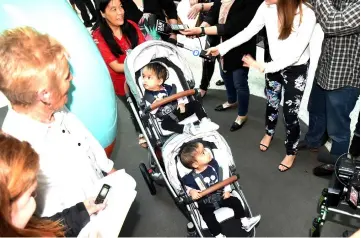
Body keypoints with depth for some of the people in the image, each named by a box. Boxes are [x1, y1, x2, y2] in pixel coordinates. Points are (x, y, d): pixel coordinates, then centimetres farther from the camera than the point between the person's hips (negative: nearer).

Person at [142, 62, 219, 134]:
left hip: (179, 111, 4)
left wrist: (181, 103, -4)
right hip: (168, 118, -4)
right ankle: (187, 129, -48)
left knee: (195, 103, -3)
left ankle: (205, 121, -13)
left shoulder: (168, 88, 5)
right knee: (165, 124, -38)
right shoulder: (148, 96, -2)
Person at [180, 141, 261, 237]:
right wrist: (191, 192, -30)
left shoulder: (214, 164, -13)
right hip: (205, 203, -4)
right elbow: (188, 188, -8)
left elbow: (224, 177, 0)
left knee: (235, 201, -1)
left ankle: (245, 222, 16)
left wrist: (227, 190, -3)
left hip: (220, 195, 4)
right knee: (209, 217, -23)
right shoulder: (190, 178, -25)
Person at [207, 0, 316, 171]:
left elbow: (294, 54, -27)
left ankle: (291, 152, 29)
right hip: (274, 64, 4)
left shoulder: (307, 16, -31)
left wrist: (262, 67, -30)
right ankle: (269, 133, 53)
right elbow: (249, 31, -6)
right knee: (272, 103, 23)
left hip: (296, 69, -4)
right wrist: (222, 47, -8)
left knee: (290, 114, 3)